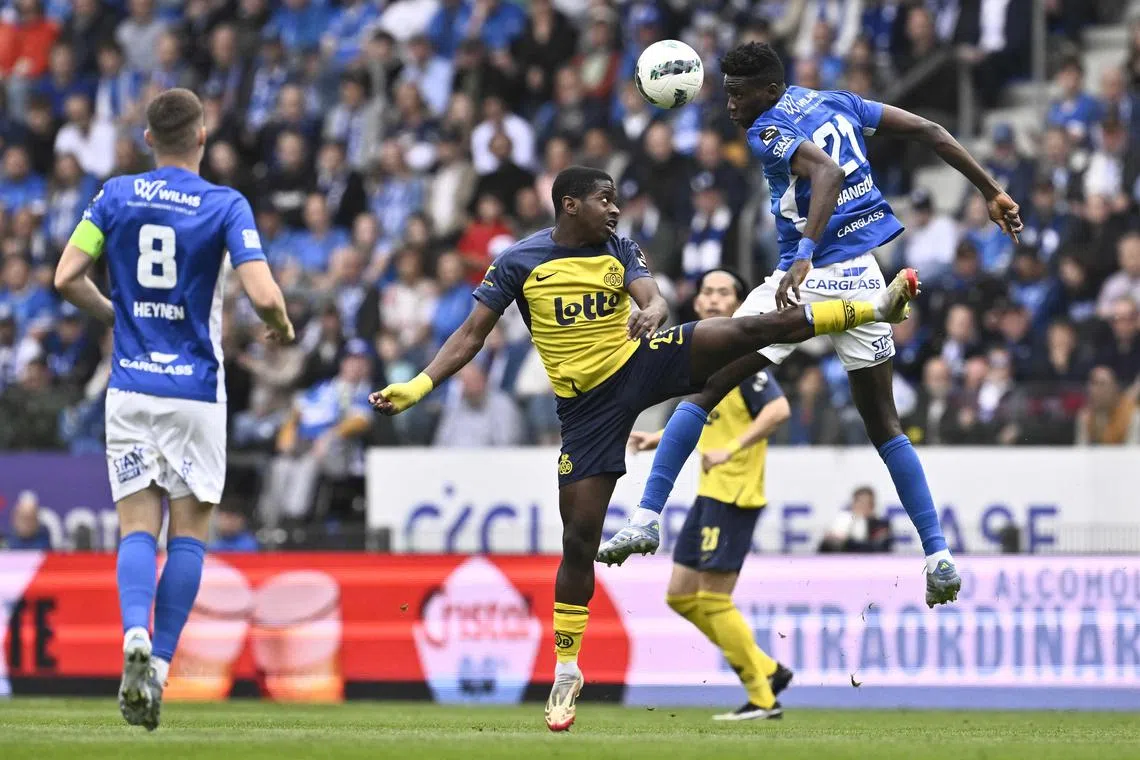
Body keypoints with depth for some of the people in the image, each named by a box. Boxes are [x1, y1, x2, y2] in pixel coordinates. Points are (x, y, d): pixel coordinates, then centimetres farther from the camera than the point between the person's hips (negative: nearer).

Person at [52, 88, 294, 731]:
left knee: (139, 527, 3)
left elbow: (67, 278, -1)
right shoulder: (227, 206, -6)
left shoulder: (117, 196, 2)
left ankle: (136, 636, -23)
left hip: (131, 386, 2)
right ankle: (160, 665, -2)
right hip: (196, 392, -2)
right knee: (190, 533, 7)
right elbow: (264, 296, -16)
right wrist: (282, 329, 7)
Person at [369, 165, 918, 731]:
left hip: (642, 363, 1)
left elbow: (652, 297, -13)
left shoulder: (620, 250, 3)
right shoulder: (519, 263, -3)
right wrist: (417, 388, -11)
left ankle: (875, 308, -10)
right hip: (588, 403, -1)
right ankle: (566, 673, 8)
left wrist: (652, 312, -39)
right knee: (579, 537, -2)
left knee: (751, 330, -16)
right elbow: (472, 335, 0)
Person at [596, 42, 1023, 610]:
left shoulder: (768, 131, -8)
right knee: (883, 424, 15)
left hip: (811, 278, -7)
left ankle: (646, 520, -7)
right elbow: (928, 132, 13)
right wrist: (991, 192, 20)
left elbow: (828, 171, -27)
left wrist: (804, 256, -38)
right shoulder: (834, 103, 13)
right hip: (863, 278, 7)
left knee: (704, 386, 1)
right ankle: (939, 555, 7)